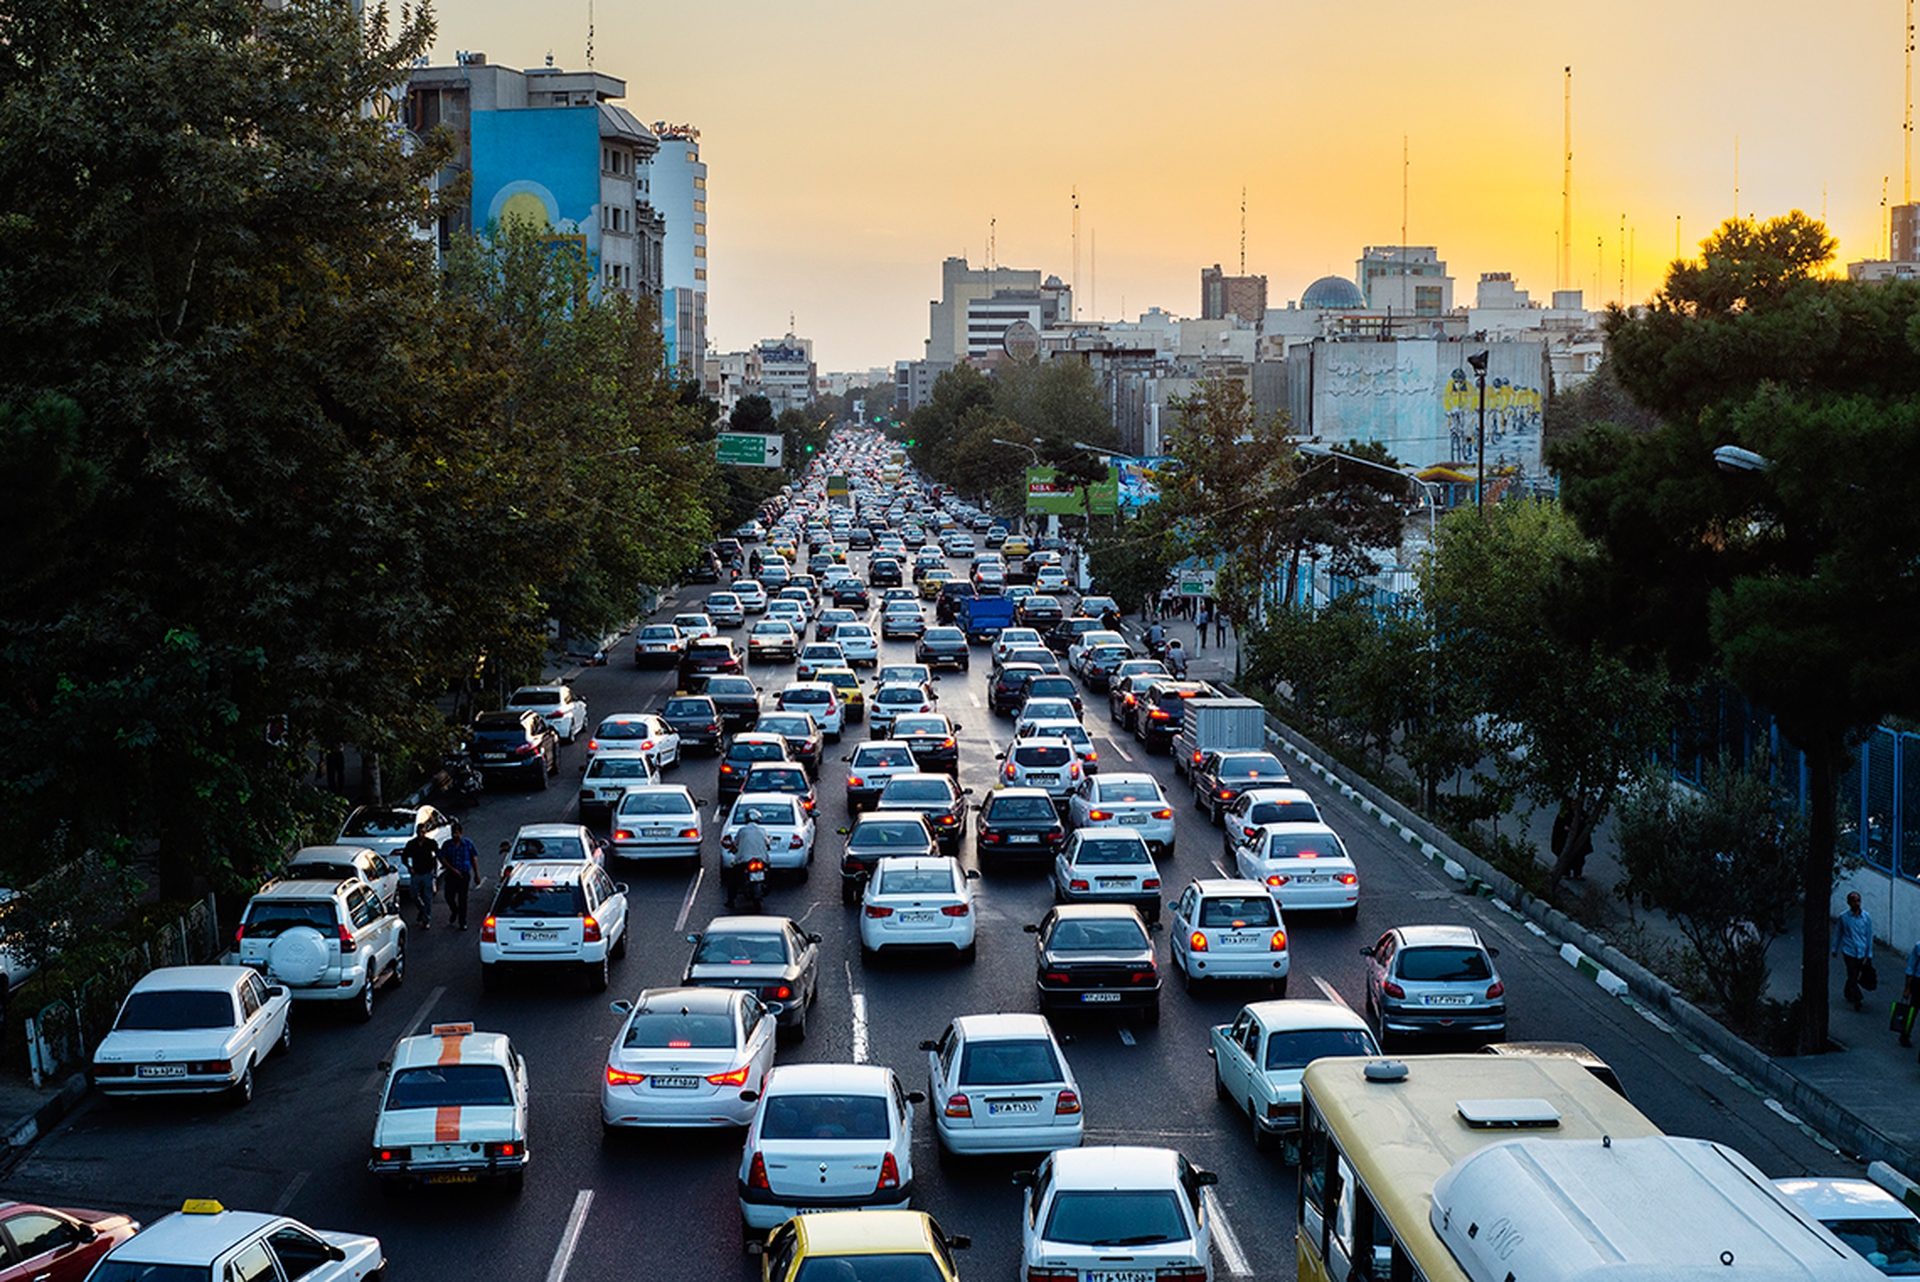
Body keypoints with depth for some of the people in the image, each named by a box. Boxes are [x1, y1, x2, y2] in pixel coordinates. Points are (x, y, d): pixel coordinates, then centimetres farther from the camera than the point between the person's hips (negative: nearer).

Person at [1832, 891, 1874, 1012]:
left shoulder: (1866, 916, -5)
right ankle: (1857, 999, -7)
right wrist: (1835, 949, 12)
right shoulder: (1843, 917, -9)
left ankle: (1847, 993, 38)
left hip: (1861, 952, 2)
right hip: (1849, 951, -2)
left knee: (1854, 975, 15)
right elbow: (1838, 934, 4)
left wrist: (1869, 954, 4)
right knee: (1852, 976, -11)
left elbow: (1869, 935, 2)